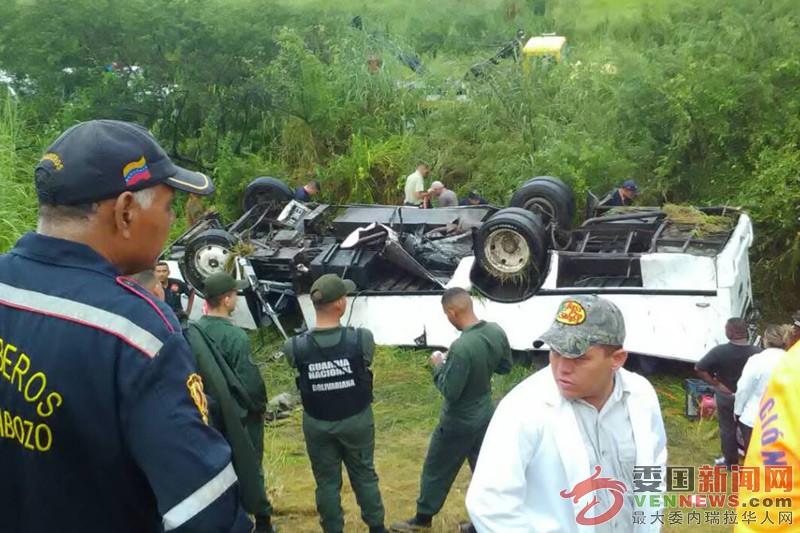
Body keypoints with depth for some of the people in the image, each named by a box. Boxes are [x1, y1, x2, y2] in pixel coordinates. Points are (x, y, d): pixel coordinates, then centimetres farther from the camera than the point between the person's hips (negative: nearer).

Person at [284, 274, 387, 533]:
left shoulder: (295, 347, -21)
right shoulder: (362, 339, -23)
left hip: (317, 425, 0)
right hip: (357, 421, 0)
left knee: (327, 482, 17)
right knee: (364, 476, 21)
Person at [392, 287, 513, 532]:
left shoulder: (461, 348, -32)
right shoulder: (496, 332, -8)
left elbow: (450, 391, -25)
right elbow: (505, 367, 8)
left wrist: (439, 366, -9)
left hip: (459, 422, -7)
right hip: (486, 416, 7)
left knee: (436, 470, 15)